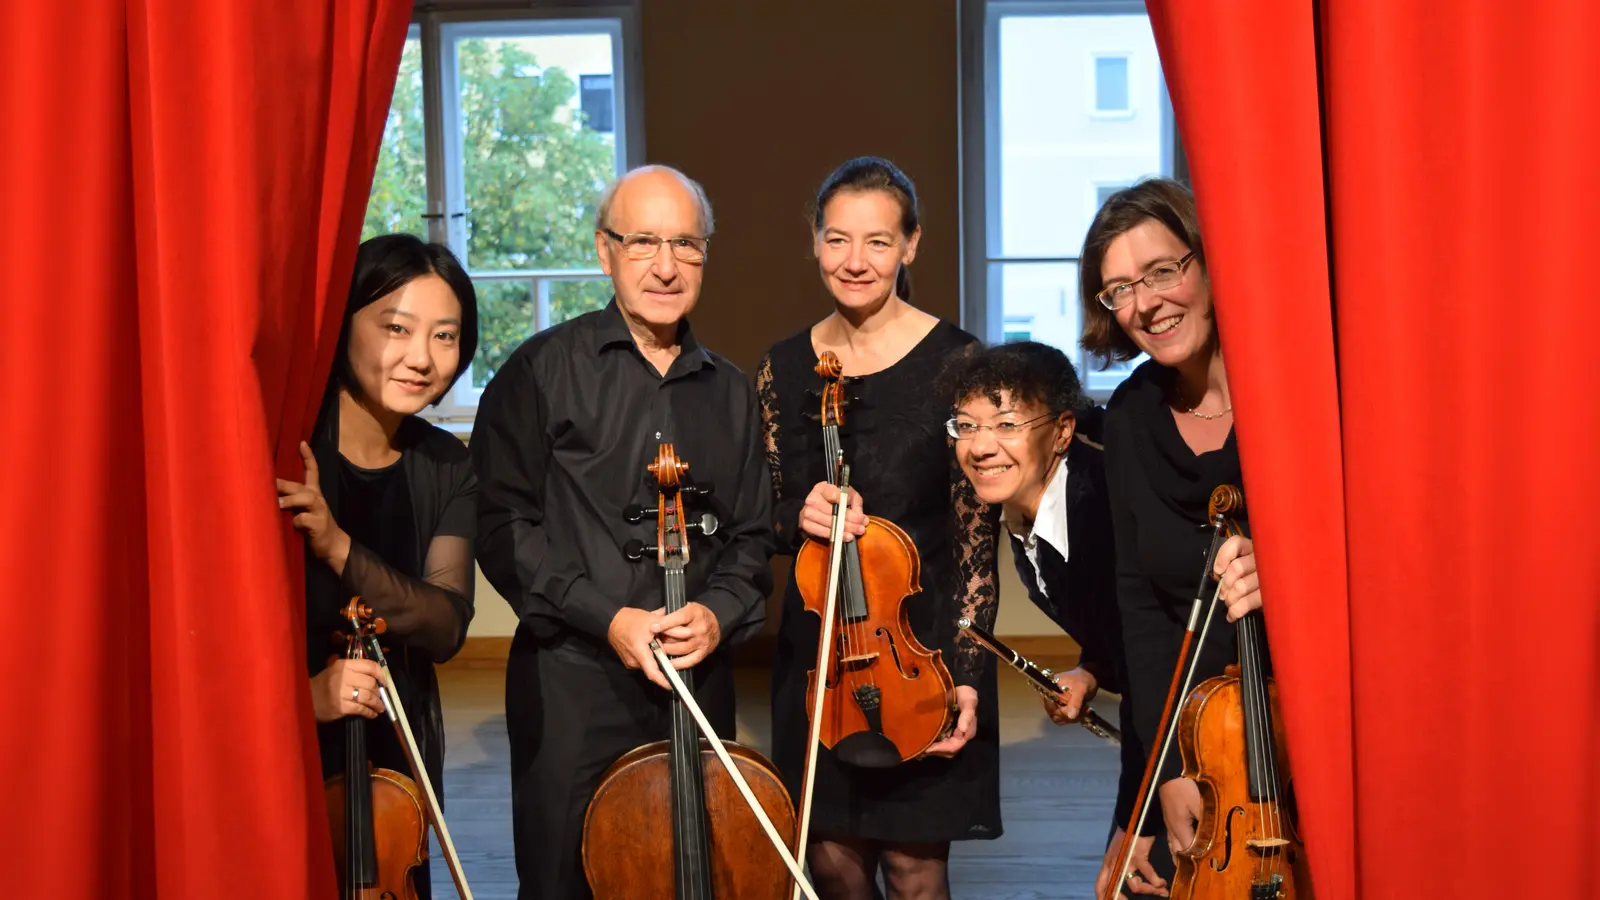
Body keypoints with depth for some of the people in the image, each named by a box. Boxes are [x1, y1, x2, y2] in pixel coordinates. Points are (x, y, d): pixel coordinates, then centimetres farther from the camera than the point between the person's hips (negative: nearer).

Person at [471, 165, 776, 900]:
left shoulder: (730, 393, 11)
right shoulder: (543, 369, -3)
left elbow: (751, 537, 13)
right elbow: (502, 523, -7)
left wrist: (719, 612, -7)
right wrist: (604, 618, -15)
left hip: (700, 682, 4)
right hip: (573, 682, -4)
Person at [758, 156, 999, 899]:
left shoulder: (953, 362, -9)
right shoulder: (784, 368, 2)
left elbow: (975, 534, -9)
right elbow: (766, 515, 9)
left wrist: (967, 675, -14)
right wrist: (798, 517, -14)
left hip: (924, 640, -3)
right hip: (819, 645, 4)